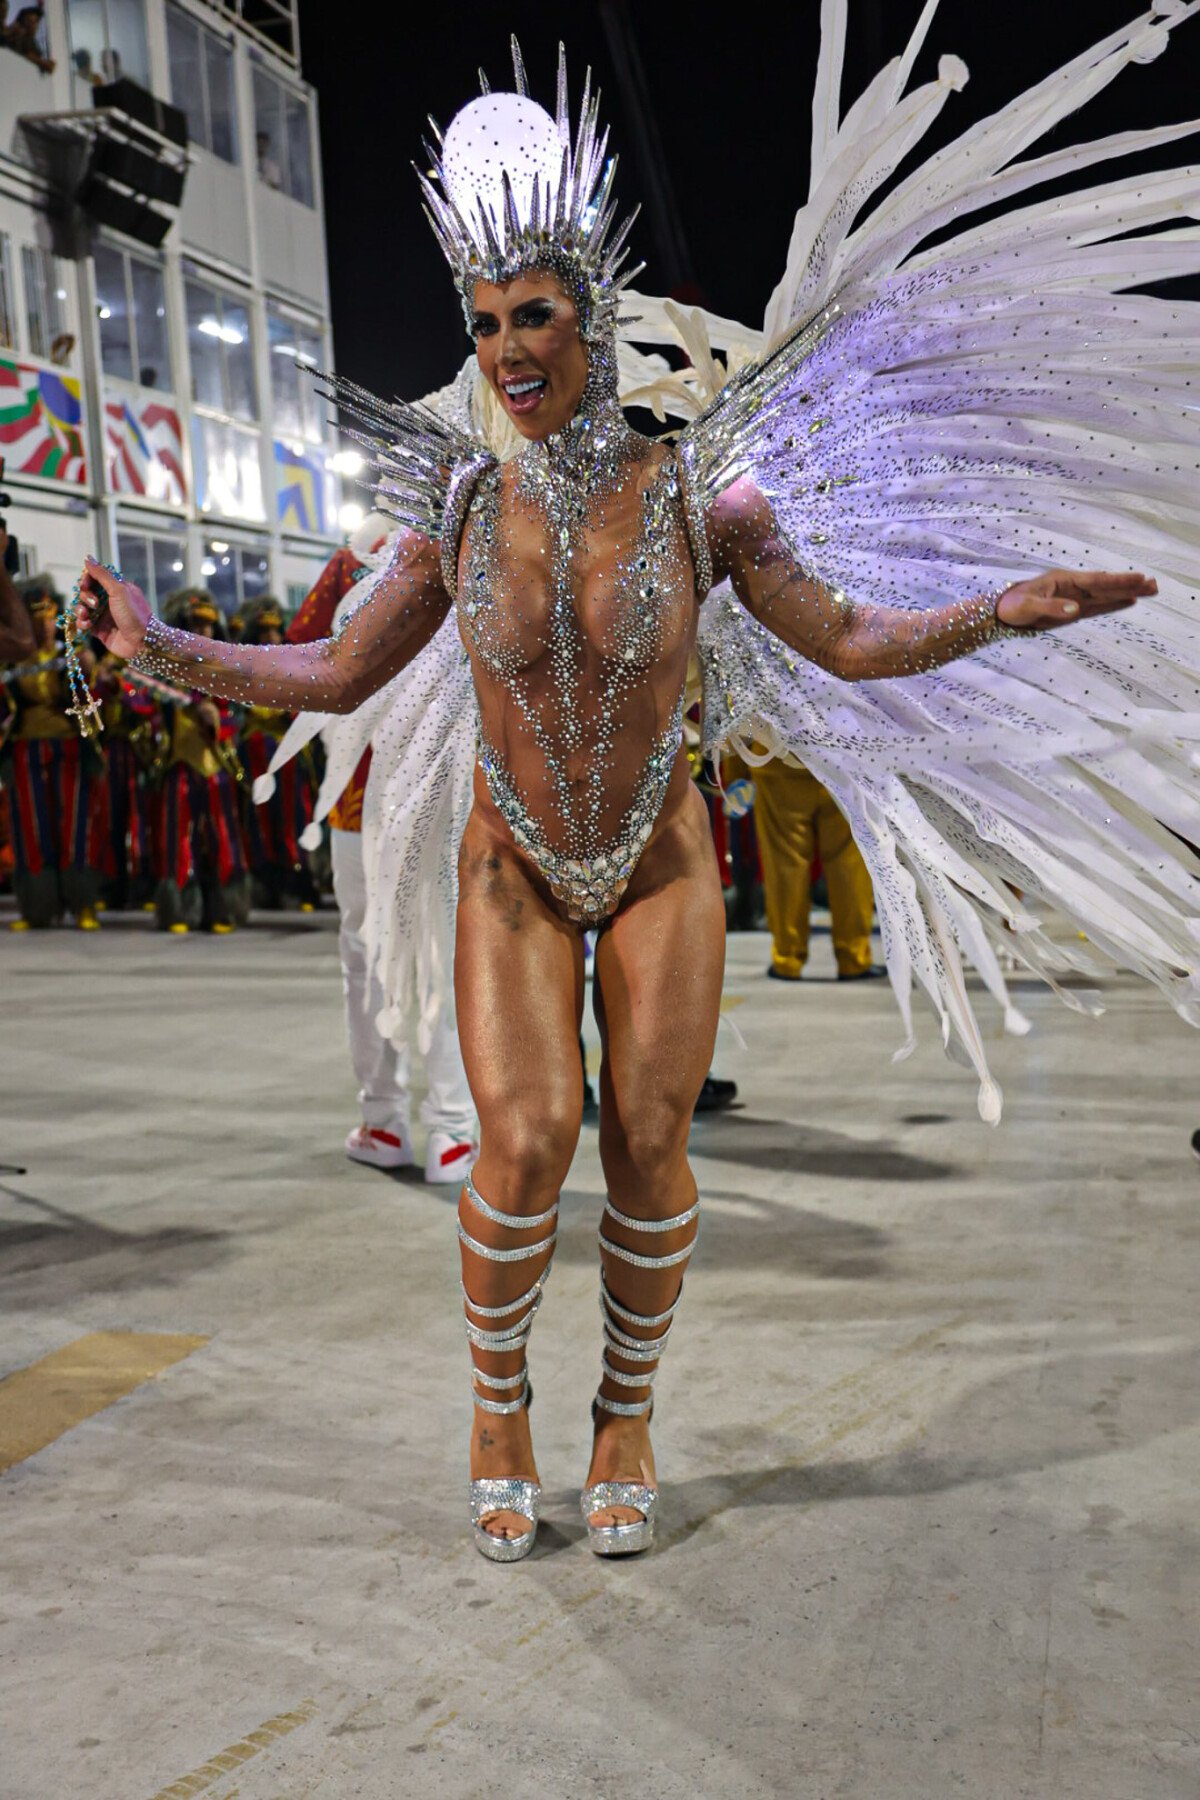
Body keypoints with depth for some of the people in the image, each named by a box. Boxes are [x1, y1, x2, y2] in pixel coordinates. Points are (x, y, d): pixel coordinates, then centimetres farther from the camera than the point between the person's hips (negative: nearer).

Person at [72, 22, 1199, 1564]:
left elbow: (851, 644, -6)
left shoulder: (701, 495, -14)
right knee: (524, 1145, -15)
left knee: (648, 1148, -7)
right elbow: (340, 673, -1)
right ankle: (498, 1398, 13)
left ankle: (628, 1414, 18)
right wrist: (161, 649, -11)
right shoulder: (459, 507, -11)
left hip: (661, 866, 0)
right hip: (513, 872, 0)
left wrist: (1000, 610, -22)